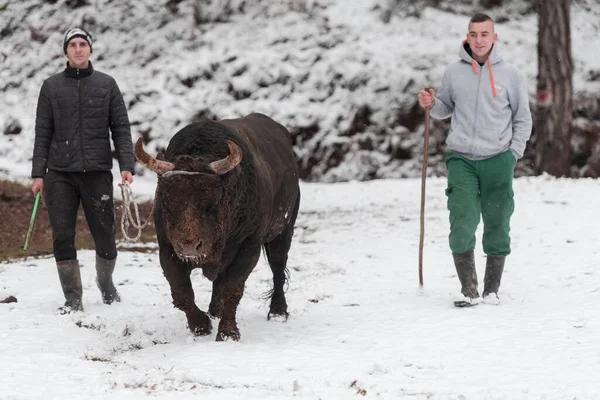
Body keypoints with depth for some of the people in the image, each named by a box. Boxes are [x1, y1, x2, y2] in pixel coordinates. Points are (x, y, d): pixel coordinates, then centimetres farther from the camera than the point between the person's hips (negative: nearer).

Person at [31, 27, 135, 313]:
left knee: (105, 236, 1)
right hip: (60, 174, 1)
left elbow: (121, 128, 5)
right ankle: (73, 298, 7)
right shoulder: (51, 87, 7)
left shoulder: (106, 84, 7)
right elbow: (42, 133, 8)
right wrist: (38, 173, 1)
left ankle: (106, 283, 27)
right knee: (63, 238, -2)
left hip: (97, 172, 0)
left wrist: (126, 165, -6)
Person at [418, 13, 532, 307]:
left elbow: (523, 119, 10)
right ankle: (468, 290, -1)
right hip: (461, 160, 0)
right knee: (462, 226, -11)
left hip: (498, 161, 0)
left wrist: (514, 153, 0)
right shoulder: (453, 73, 6)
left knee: (497, 227, 6)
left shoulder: (510, 74, 3)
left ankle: (492, 289, 17)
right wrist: (431, 104, -3)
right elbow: (445, 109, 19)